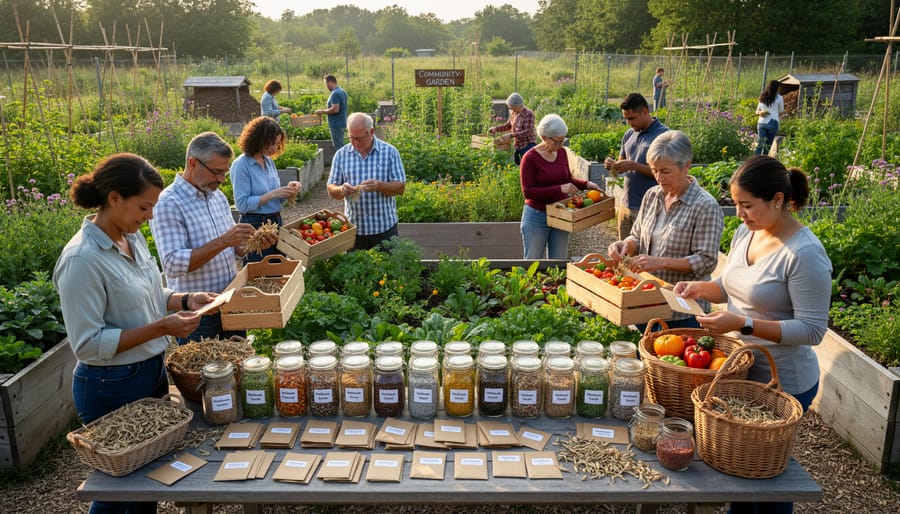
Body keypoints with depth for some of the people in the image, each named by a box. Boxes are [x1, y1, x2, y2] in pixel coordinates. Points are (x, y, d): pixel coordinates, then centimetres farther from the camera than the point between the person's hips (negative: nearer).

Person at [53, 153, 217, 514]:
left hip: (153, 372, 8)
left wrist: (184, 300, -2)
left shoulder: (133, 238, 1)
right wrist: (160, 329, -27)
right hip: (112, 388, -8)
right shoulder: (82, 259, -24)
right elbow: (87, 343, -23)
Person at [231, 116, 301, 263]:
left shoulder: (269, 161, 8)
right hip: (255, 225, -7)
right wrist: (272, 194, -20)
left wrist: (288, 191, -4)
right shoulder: (241, 165, -12)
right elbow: (242, 205, -17)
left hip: (276, 222, 7)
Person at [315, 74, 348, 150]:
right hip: (342, 123, 10)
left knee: (338, 146, -6)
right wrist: (329, 105, 19)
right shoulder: (342, 91, 13)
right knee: (340, 145, 16)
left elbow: (335, 109, -25)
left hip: (336, 124, -10)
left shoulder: (335, 93, -17)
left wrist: (322, 111, -14)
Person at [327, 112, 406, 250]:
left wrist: (379, 186, -24)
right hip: (354, 228, 2)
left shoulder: (390, 152, -2)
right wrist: (342, 190, -20)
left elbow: (400, 187, -5)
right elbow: (331, 189, 4)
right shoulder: (341, 155, 3)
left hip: (385, 227, -2)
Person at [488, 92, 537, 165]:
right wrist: (495, 128, 6)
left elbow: (528, 132, -21)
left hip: (528, 146, -8)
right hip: (518, 147, 8)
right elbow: (507, 126, 20)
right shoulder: (514, 114, 6)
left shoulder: (528, 114, -15)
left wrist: (511, 135, -27)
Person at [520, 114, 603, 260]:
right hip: (537, 217, -5)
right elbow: (527, 192, -18)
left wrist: (586, 184, -1)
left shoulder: (562, 153, 4)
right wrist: (560, 189, -25)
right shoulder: (530, 158, -13)